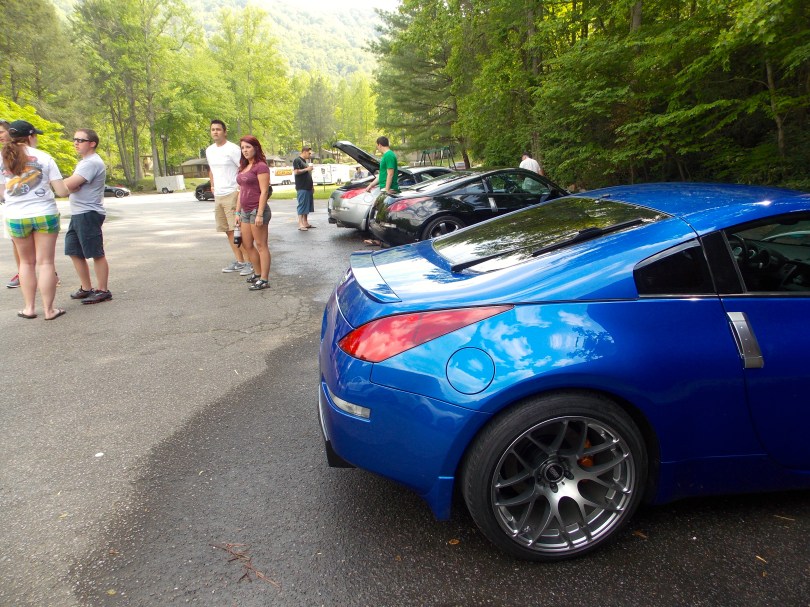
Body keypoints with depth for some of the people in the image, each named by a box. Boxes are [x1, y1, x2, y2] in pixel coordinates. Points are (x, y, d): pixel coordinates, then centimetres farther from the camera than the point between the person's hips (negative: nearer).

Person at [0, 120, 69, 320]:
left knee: (26, 262, 17)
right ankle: (49, 309, 5)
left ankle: (29, 307, 19)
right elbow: (62, 191, -7)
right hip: (44, 214, -2)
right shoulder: (44, 157, -5)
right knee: (45, 262, 3)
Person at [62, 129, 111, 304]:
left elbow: (68, 185, -22)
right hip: (78, 214, 11)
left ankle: (102, 291, 3)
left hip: (88, 214, -11)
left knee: (96, 253, -4)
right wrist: (71, 185, -11)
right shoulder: (84, 162, 19)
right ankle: (86, 288, 23)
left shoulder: (92, 163, -15)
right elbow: (71, 185, 13)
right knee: (74, 252, 14)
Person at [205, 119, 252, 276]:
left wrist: (240, 190, -16)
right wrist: (212, 185, 18)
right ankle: (239, 261, 20)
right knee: (228, 231, 11)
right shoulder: (209, 150, 13)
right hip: (218, 196, 8)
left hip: (232, 194, -8)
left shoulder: (232, 149, -10)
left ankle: (248, 262, -5)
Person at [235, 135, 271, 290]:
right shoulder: (243, 167, 15)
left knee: (261, 245, -4)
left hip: (257, 210, -9)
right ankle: (259, 273, 27)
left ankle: (264, 280, 0)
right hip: (245, 211, 9)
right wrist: (238, 212, 16)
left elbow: (264, 191, -16)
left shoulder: (261, 166, -10)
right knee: (247, 245, 13)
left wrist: (260, 214, -20)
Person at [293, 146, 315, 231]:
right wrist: (307, 169, -15)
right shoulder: (297, 160, -5)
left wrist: (312, 185, 20)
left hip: (308, 188, 9)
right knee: (302, 206, -10)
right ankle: (300, 224, -10)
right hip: (302, 188, -9)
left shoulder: (305, 161, 22)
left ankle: (305, 223, 14)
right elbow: (296, 172, -17)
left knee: (307, 206, 8)